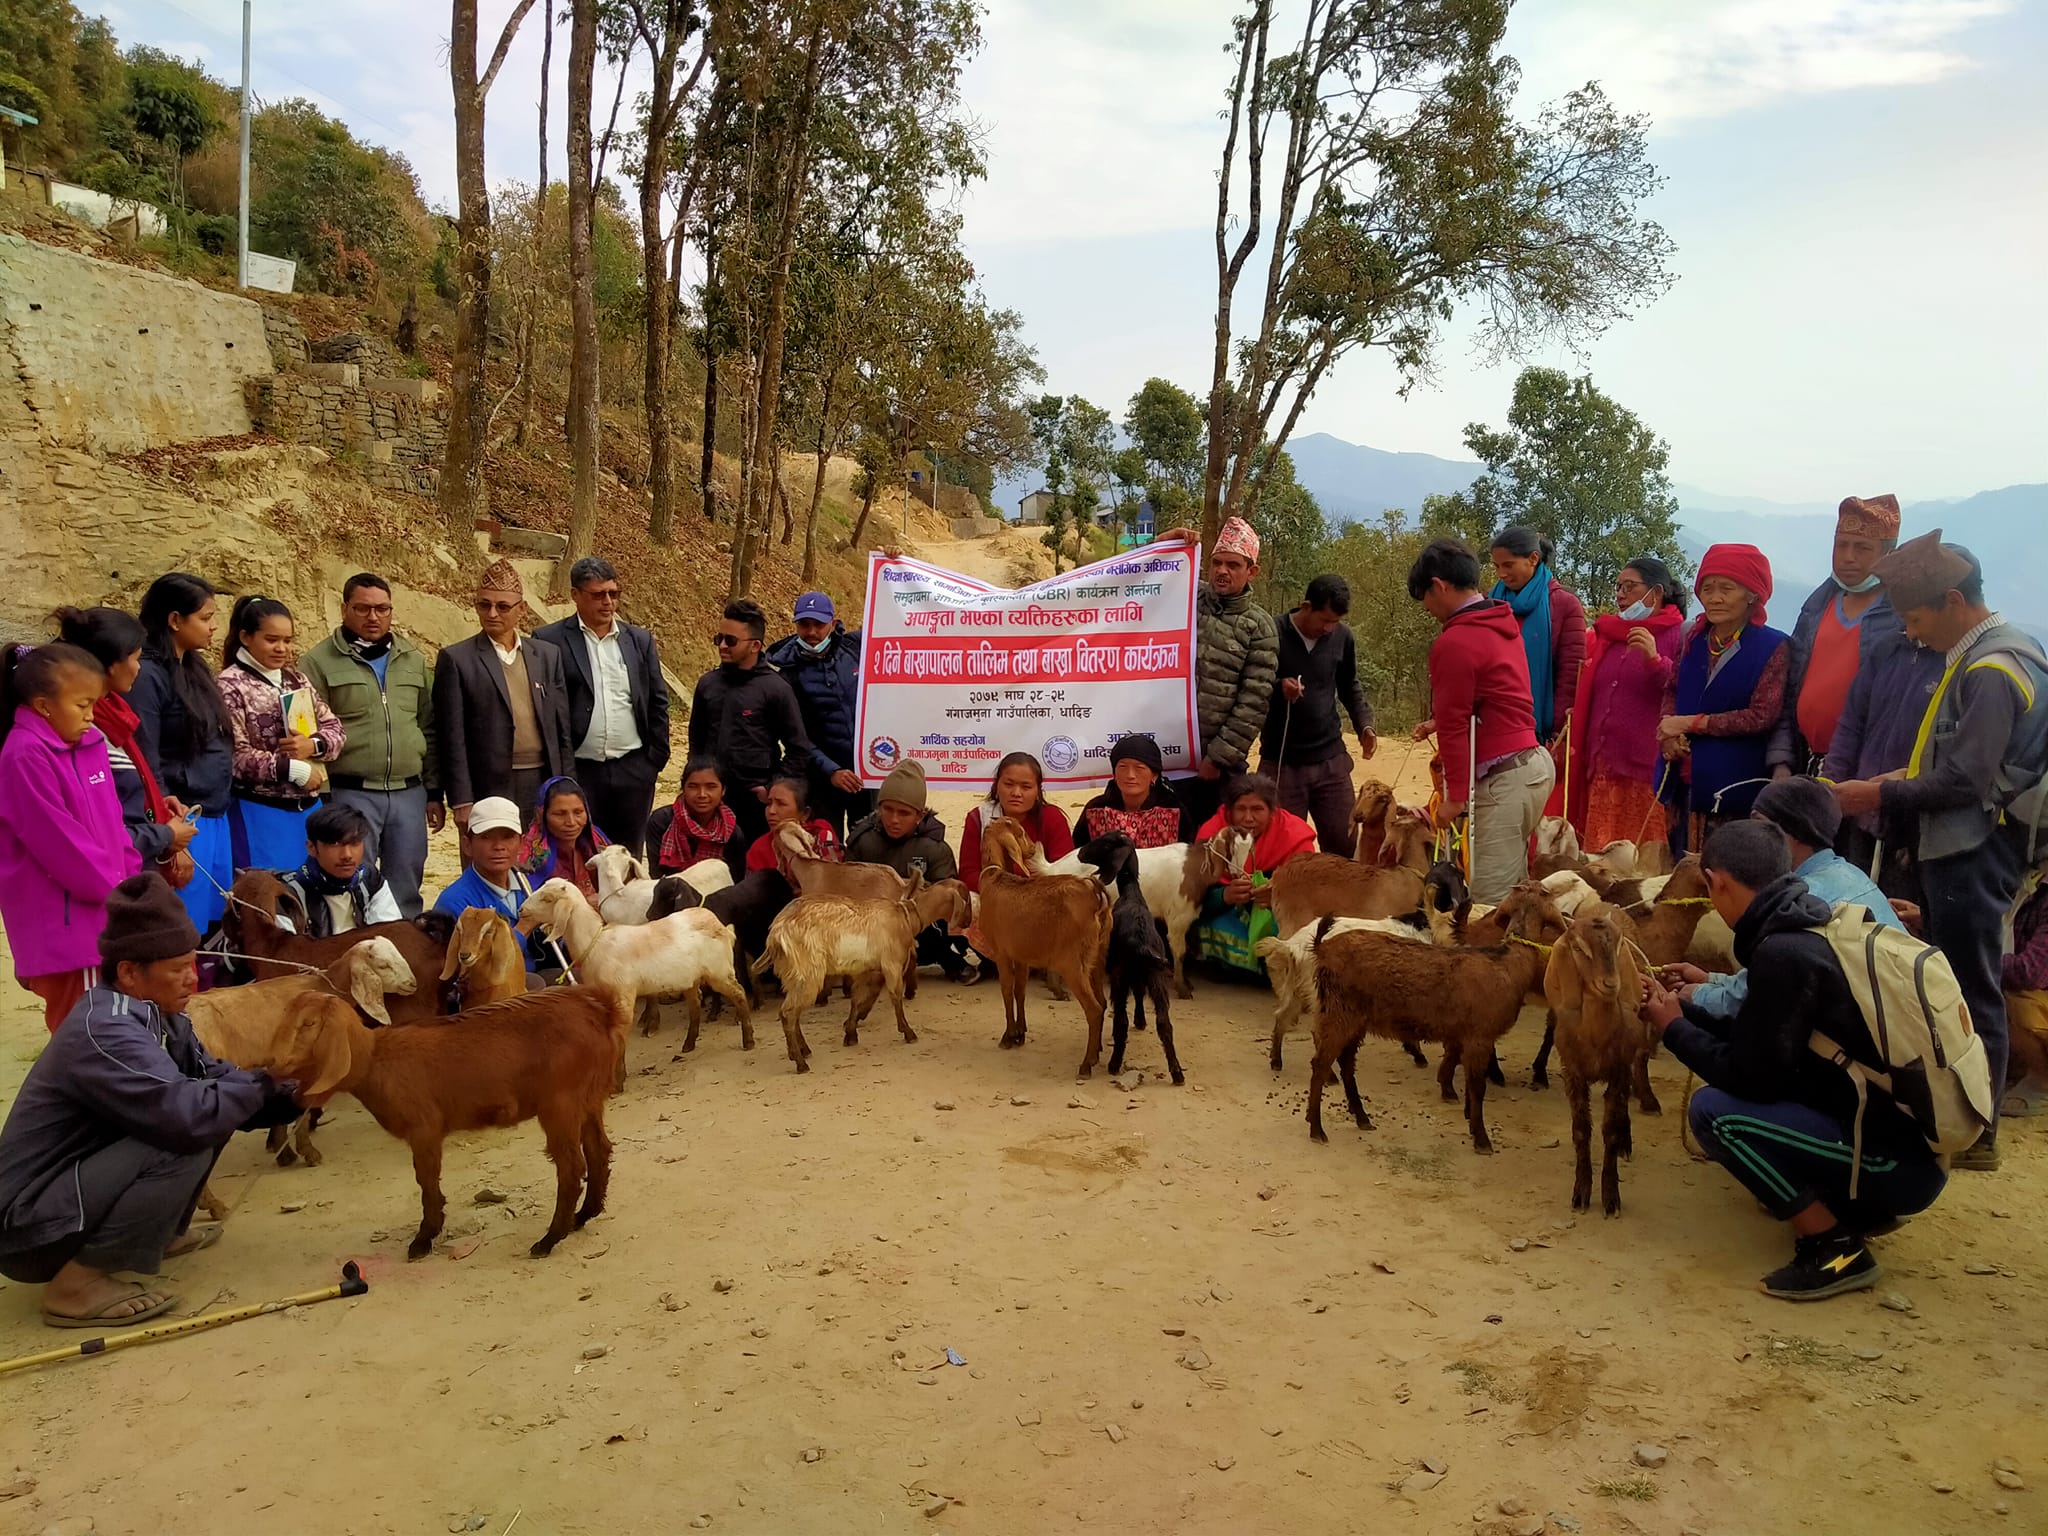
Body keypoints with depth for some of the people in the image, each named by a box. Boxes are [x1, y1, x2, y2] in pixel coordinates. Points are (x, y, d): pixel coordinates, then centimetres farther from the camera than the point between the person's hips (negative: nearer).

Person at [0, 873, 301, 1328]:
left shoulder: (153, 1014, 2)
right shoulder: (104, 1031, -28)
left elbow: (211, 1076, 4)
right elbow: (188, 1115, -37)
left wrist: (284, 1097, -14)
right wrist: (263, 1086, -20)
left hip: (72, 1177, 9)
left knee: (214, 1109, 3)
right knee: (183, 1144, -27)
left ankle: (155, 1232, 15)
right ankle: (78, 1281, -14)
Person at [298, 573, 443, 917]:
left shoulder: (413, 659, 13)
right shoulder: (319, 662, 0)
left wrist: (434, 791, 12)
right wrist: (320, 797, -7)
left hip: (409, 794, 4)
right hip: (350, 795, -3)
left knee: (406, 893, 9)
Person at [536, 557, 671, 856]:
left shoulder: (640, 640, 8)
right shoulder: (549, 640, -3)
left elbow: (658, 701, 11)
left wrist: (657, 757, 6)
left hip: (634, 770, 3)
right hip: (578, 771, -3)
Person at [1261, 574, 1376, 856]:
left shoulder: (1342, 637, 2)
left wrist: (1364, 725, 3)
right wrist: (1277, 688, -23)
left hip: (1330, 759, 3)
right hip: (1281, 762, -3)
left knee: (1346, 844, 8)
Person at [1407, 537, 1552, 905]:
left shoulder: (1454, 643, -14)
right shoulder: (1503, 624, 14)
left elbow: (1454, 725, -13)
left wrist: (1456, 794, -8)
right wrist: (1439, 723, 26)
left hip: (1504, 776, -10)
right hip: (1536, 763, 10)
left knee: (1489, 901, -7)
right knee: (1514, 891, 14)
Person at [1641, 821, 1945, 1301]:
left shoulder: (1785, 952, -22)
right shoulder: (1816, 926, 6)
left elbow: (1752, 1076, -16)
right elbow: (1762, 1044, 15)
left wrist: (1674, 1029, -2)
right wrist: (1687, 1010, 21)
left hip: (1899, 1158, -9)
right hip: (1909, 1130, 9)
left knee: (1714, 1110, -15)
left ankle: (1837, 1245, -6)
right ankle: (1858, 1206, 18)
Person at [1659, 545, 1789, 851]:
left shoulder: (1772, 647, -7)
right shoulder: (1694, 640, 9)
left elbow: (1762, 716, -13)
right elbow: (1672, 691, 17)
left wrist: (1689, 723, -12)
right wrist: (1669, 732, -4)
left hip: (1738, 786, -4)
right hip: (1689, 779, 4)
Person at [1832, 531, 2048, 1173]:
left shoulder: (1991, 671, -18)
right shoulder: (1986, 653, 13)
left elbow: (1964, 780, -21)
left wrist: (1881, 796, -12)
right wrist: (1903, 779, 7)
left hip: (1975, 851, -9)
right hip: (1957, 846, 9)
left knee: (1970, 992, -1)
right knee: (1950, 983, 15)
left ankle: (1976, 1136, 9)